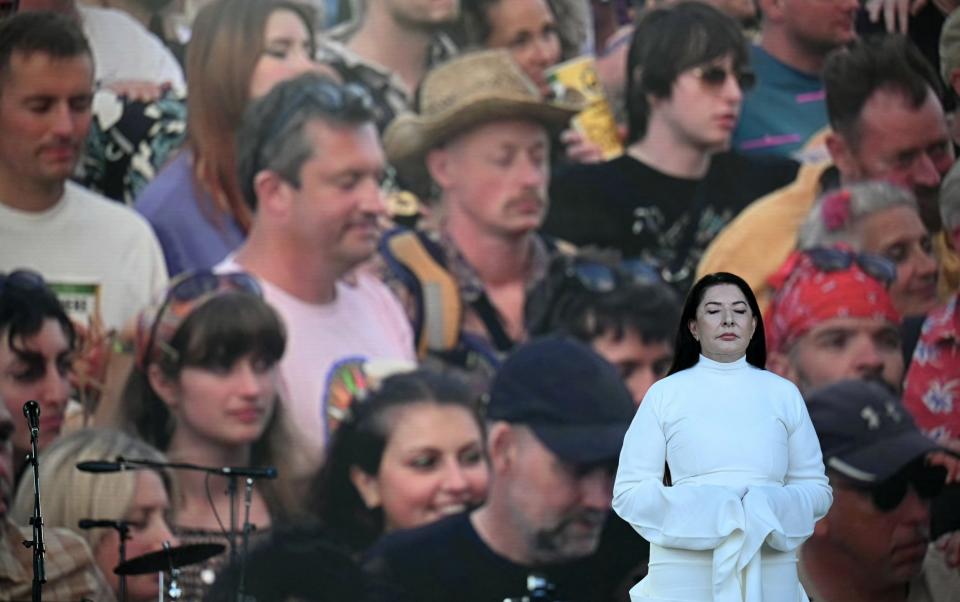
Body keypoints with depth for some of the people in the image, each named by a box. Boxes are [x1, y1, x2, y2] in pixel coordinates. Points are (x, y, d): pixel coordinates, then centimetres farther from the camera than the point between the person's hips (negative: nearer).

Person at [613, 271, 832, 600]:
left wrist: (770, 507, -10)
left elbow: (816, 488, 10)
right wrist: (697, 508, -13)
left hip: (769, 570, 1)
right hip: (685, 571, -1)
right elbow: (628, 491, 2)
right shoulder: (664, 394, 5)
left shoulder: (783, 393, 9)